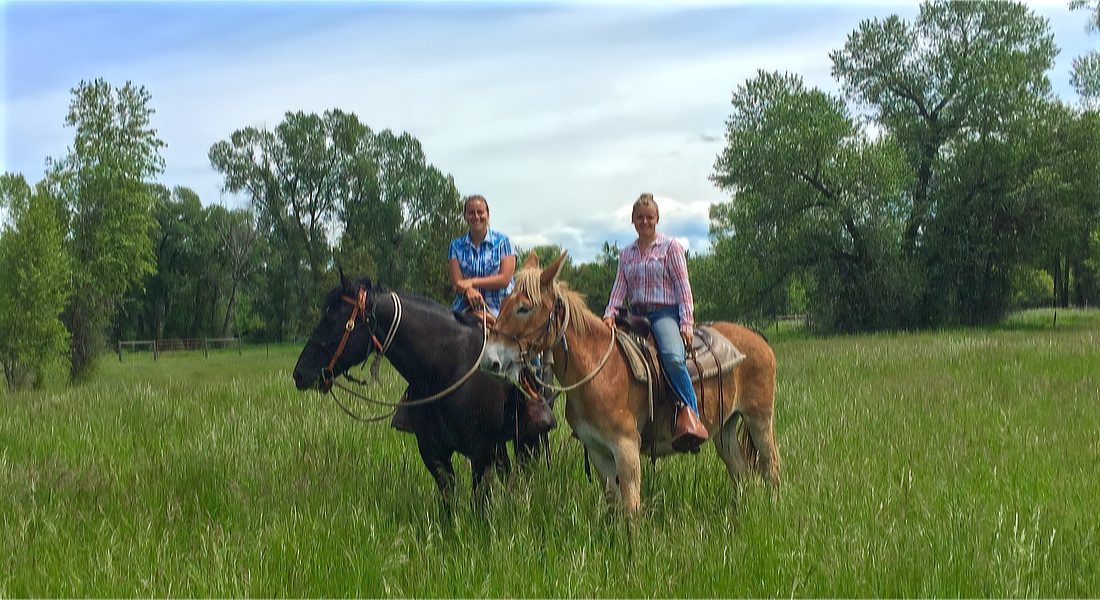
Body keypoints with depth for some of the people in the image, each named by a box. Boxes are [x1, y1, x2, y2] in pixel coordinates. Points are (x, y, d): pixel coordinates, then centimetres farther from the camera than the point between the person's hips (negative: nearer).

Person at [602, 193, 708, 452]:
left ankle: (689, 414, -33)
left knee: (672, 357, -34)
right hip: (637, 315, 6)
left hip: (665, 313, -6)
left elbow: (683, 287, -2)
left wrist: (686, 323, -11)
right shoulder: (627, 253, 17)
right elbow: (620, 287, 10)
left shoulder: (671, 247, 3)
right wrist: (610, 313, -9)